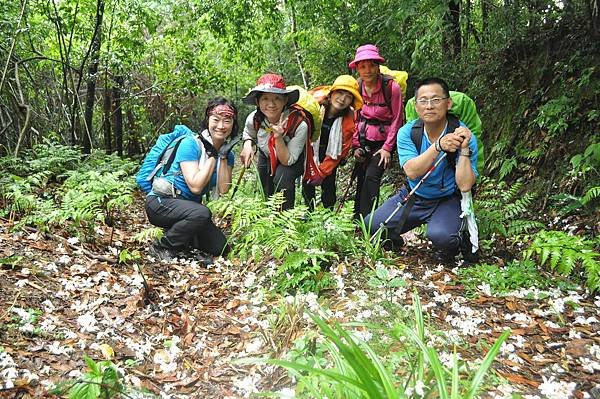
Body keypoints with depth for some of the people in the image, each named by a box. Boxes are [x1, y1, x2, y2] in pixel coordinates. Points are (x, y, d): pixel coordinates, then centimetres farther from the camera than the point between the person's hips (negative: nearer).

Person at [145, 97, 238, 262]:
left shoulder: (227, 153, 2)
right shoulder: (191, 143, -18)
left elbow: (223, 190, -11)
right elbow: (195, 186, -25)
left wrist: (223, 156, -16)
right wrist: (212, 155, -21)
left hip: (189, 206, 7)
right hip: (160, 201, -6)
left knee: (220, 248, -5)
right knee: (201, 213, -36)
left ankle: (177, 233, 17)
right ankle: (162, 248, -13)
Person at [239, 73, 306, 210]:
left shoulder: (299, 124, -36)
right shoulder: (253, 119, -25)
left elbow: (287, 161, -30)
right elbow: (248, 134, 2)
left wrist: (279, 137, -46)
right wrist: (247, 145, -22)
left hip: (293, 161, -4)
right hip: (267, 157, 4)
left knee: (282, 177, -34)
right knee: (269, 197, 12)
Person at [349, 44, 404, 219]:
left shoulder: (391, 87, -14)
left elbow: (396, 120, -8)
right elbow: (356, 118, 8)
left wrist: (387, 148, -9)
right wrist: (356, 145, 4)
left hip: (383, 142, -4)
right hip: (363, 141, 4)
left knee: (371, 176, -18)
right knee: (361, 179, 6)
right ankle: (357, 220, 20)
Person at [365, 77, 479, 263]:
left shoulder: (463, 135, -16)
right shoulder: (407, 132, -10)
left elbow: (465, 186, -23)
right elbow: (411, 172, -24)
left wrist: (464, 149, -33)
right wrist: (438, 146, -35)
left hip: (447, 201, -3)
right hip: (413, 197, 3)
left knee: (440, 236, -33)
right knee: (370, 225, -9)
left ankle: (458, 242, 5)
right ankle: (392, 243, 25)